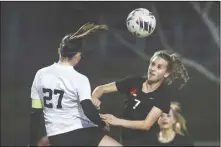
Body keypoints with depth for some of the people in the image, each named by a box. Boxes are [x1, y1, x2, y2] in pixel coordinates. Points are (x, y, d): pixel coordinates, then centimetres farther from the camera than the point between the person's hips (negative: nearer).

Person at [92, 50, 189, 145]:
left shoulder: (164, 94, -11)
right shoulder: (134, 82, -1)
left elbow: (147, 124, -19)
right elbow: (102, 88, 3)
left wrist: (117, 121, -26)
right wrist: (94, 98, -19)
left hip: (143, 142, -5)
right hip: (124, 138, 5)